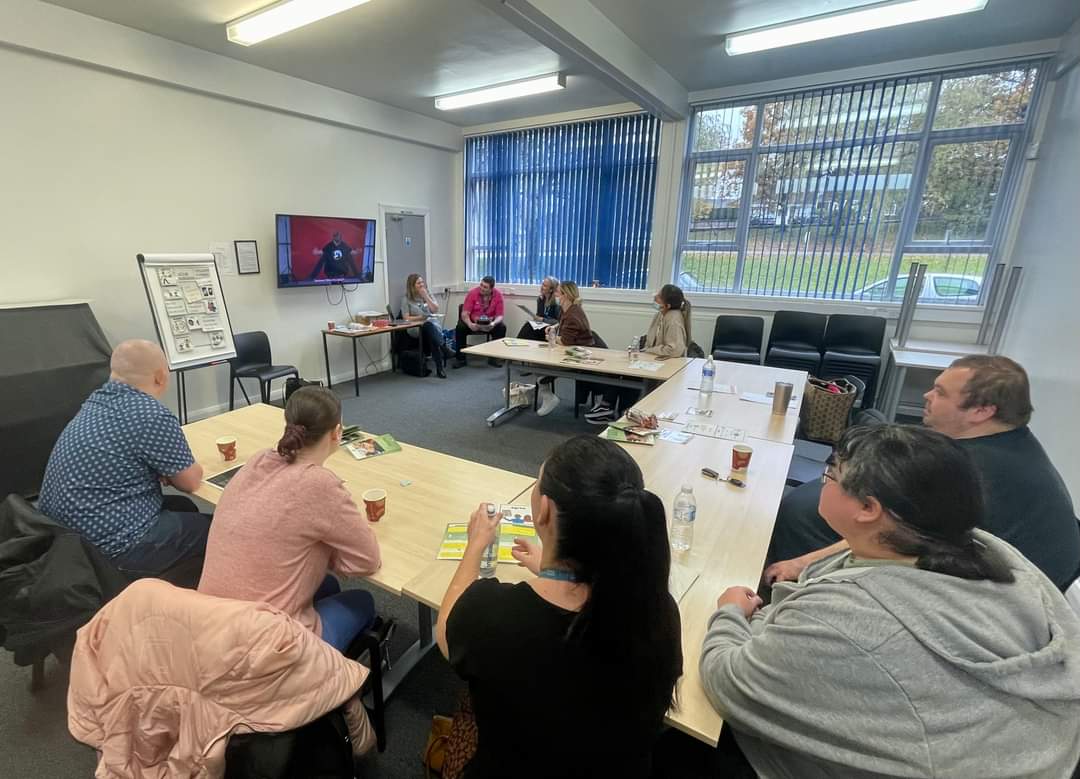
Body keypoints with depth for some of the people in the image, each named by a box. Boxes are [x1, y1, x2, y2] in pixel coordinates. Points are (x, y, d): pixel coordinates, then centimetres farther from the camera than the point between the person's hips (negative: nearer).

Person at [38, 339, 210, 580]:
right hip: (108, 548, -9)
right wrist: (171, 467, 10)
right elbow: (191, 481, -10)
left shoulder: (98, 399, 3)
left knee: (183, 507, 23)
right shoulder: (153, 415, -24)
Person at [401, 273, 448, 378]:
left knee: (431, 328, -36)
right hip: (415, 328, -2)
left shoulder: (429, 295, 18)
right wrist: (420, 318, -16)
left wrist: (426, 296, 0)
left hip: (432, 325, 3)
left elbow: (436, 310, 5)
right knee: (429, 326, -38)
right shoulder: (406, 299, 7)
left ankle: (439, 367, -42)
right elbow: (406, 318, -1)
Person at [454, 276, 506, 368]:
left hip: (489, 323, 1)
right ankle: (461, 358, -13)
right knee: (460, 328, -28)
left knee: (502, 328, -25)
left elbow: (499, 315, -12)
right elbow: (464, 313, -18)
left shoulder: (498, 295, -13)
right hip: (472, 322, -1)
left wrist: (493, 323, -35)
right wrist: (470, 324, -38)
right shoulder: (472, 293, -17)